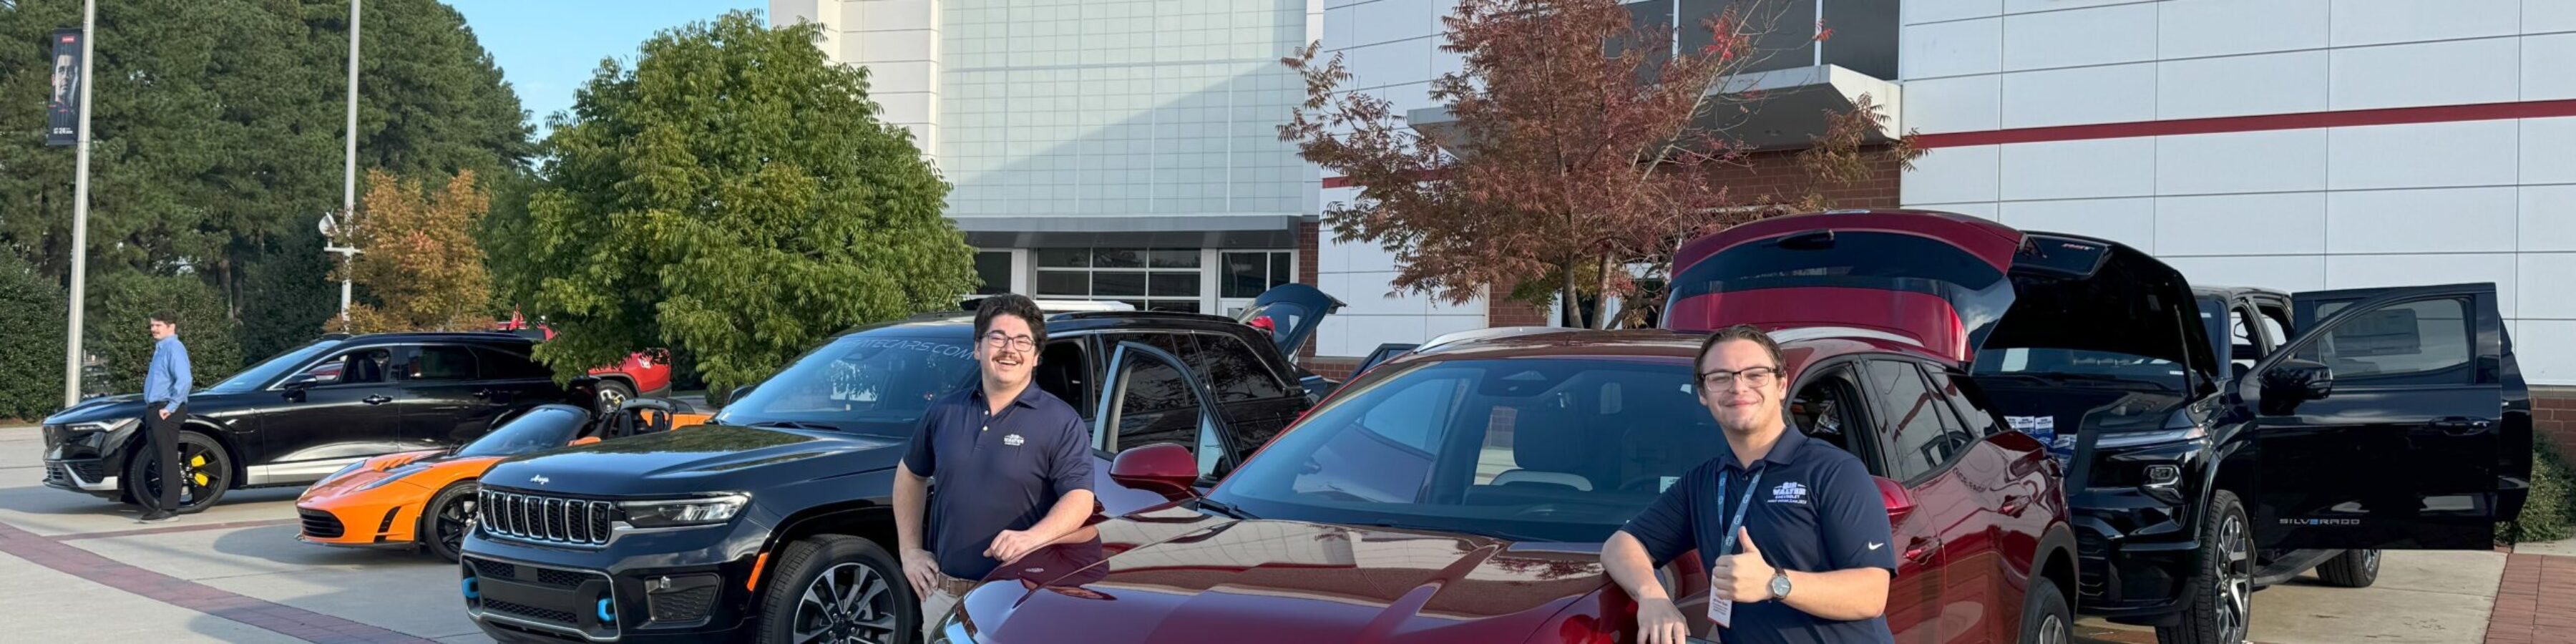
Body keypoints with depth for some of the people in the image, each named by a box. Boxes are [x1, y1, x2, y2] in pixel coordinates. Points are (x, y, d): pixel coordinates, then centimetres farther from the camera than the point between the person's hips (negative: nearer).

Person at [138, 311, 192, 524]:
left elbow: (183, 380, -23)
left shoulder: (174, 348, -12)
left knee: (167, 459, -8)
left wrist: (170, 407, -22)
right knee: (160, 460, 11)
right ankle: (162, 505, 16)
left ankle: (168, 509, -8)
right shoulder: (160, 348, 20)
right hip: (154, 410, 10)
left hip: (166, 412, -10)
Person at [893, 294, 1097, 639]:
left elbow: (1079, 499, -15)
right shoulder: (944, 412, 9)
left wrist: (1033, 537, -33)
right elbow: (911, 474, 22)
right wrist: (910, 550, 14)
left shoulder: (1062, 423, -6)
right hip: (941, 593, 4)